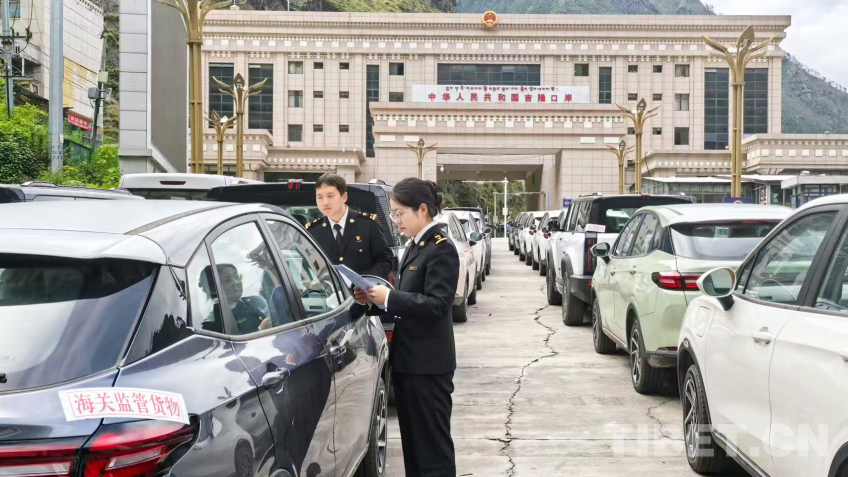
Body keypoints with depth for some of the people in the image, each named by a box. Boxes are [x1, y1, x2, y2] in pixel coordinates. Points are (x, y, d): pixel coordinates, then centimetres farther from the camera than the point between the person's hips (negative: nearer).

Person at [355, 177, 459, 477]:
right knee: (411, 437, 17)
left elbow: (436, 304, -21)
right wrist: (378, 297, 1)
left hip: (428, 362, -9)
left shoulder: (441, 249, -15)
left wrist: (388, 297, -21)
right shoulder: (415, 246, 13)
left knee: (432, 439, 1)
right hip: (407, 357, 9)